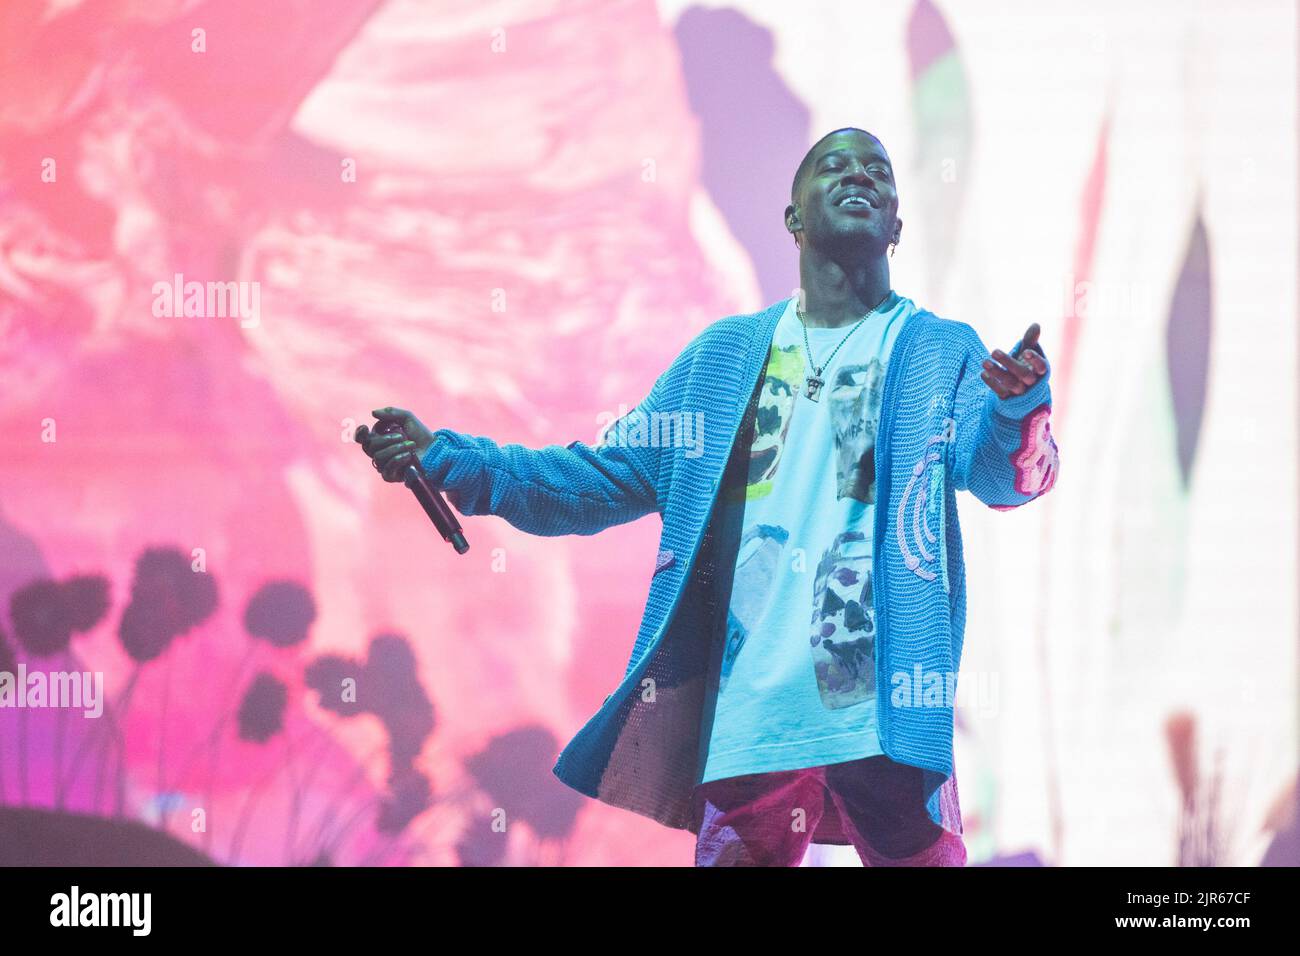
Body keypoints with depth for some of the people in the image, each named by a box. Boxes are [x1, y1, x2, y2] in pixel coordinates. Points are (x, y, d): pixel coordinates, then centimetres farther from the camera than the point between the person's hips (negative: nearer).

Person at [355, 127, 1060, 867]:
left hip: (880, 721, -3)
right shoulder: (723, 356, 15)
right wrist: (449, 461, 3)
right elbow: (609, 475, 14)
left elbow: (1000, 471, -12)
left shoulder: (942, 354, 5)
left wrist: (1018, 408, -37)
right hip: (744, 717, 3)